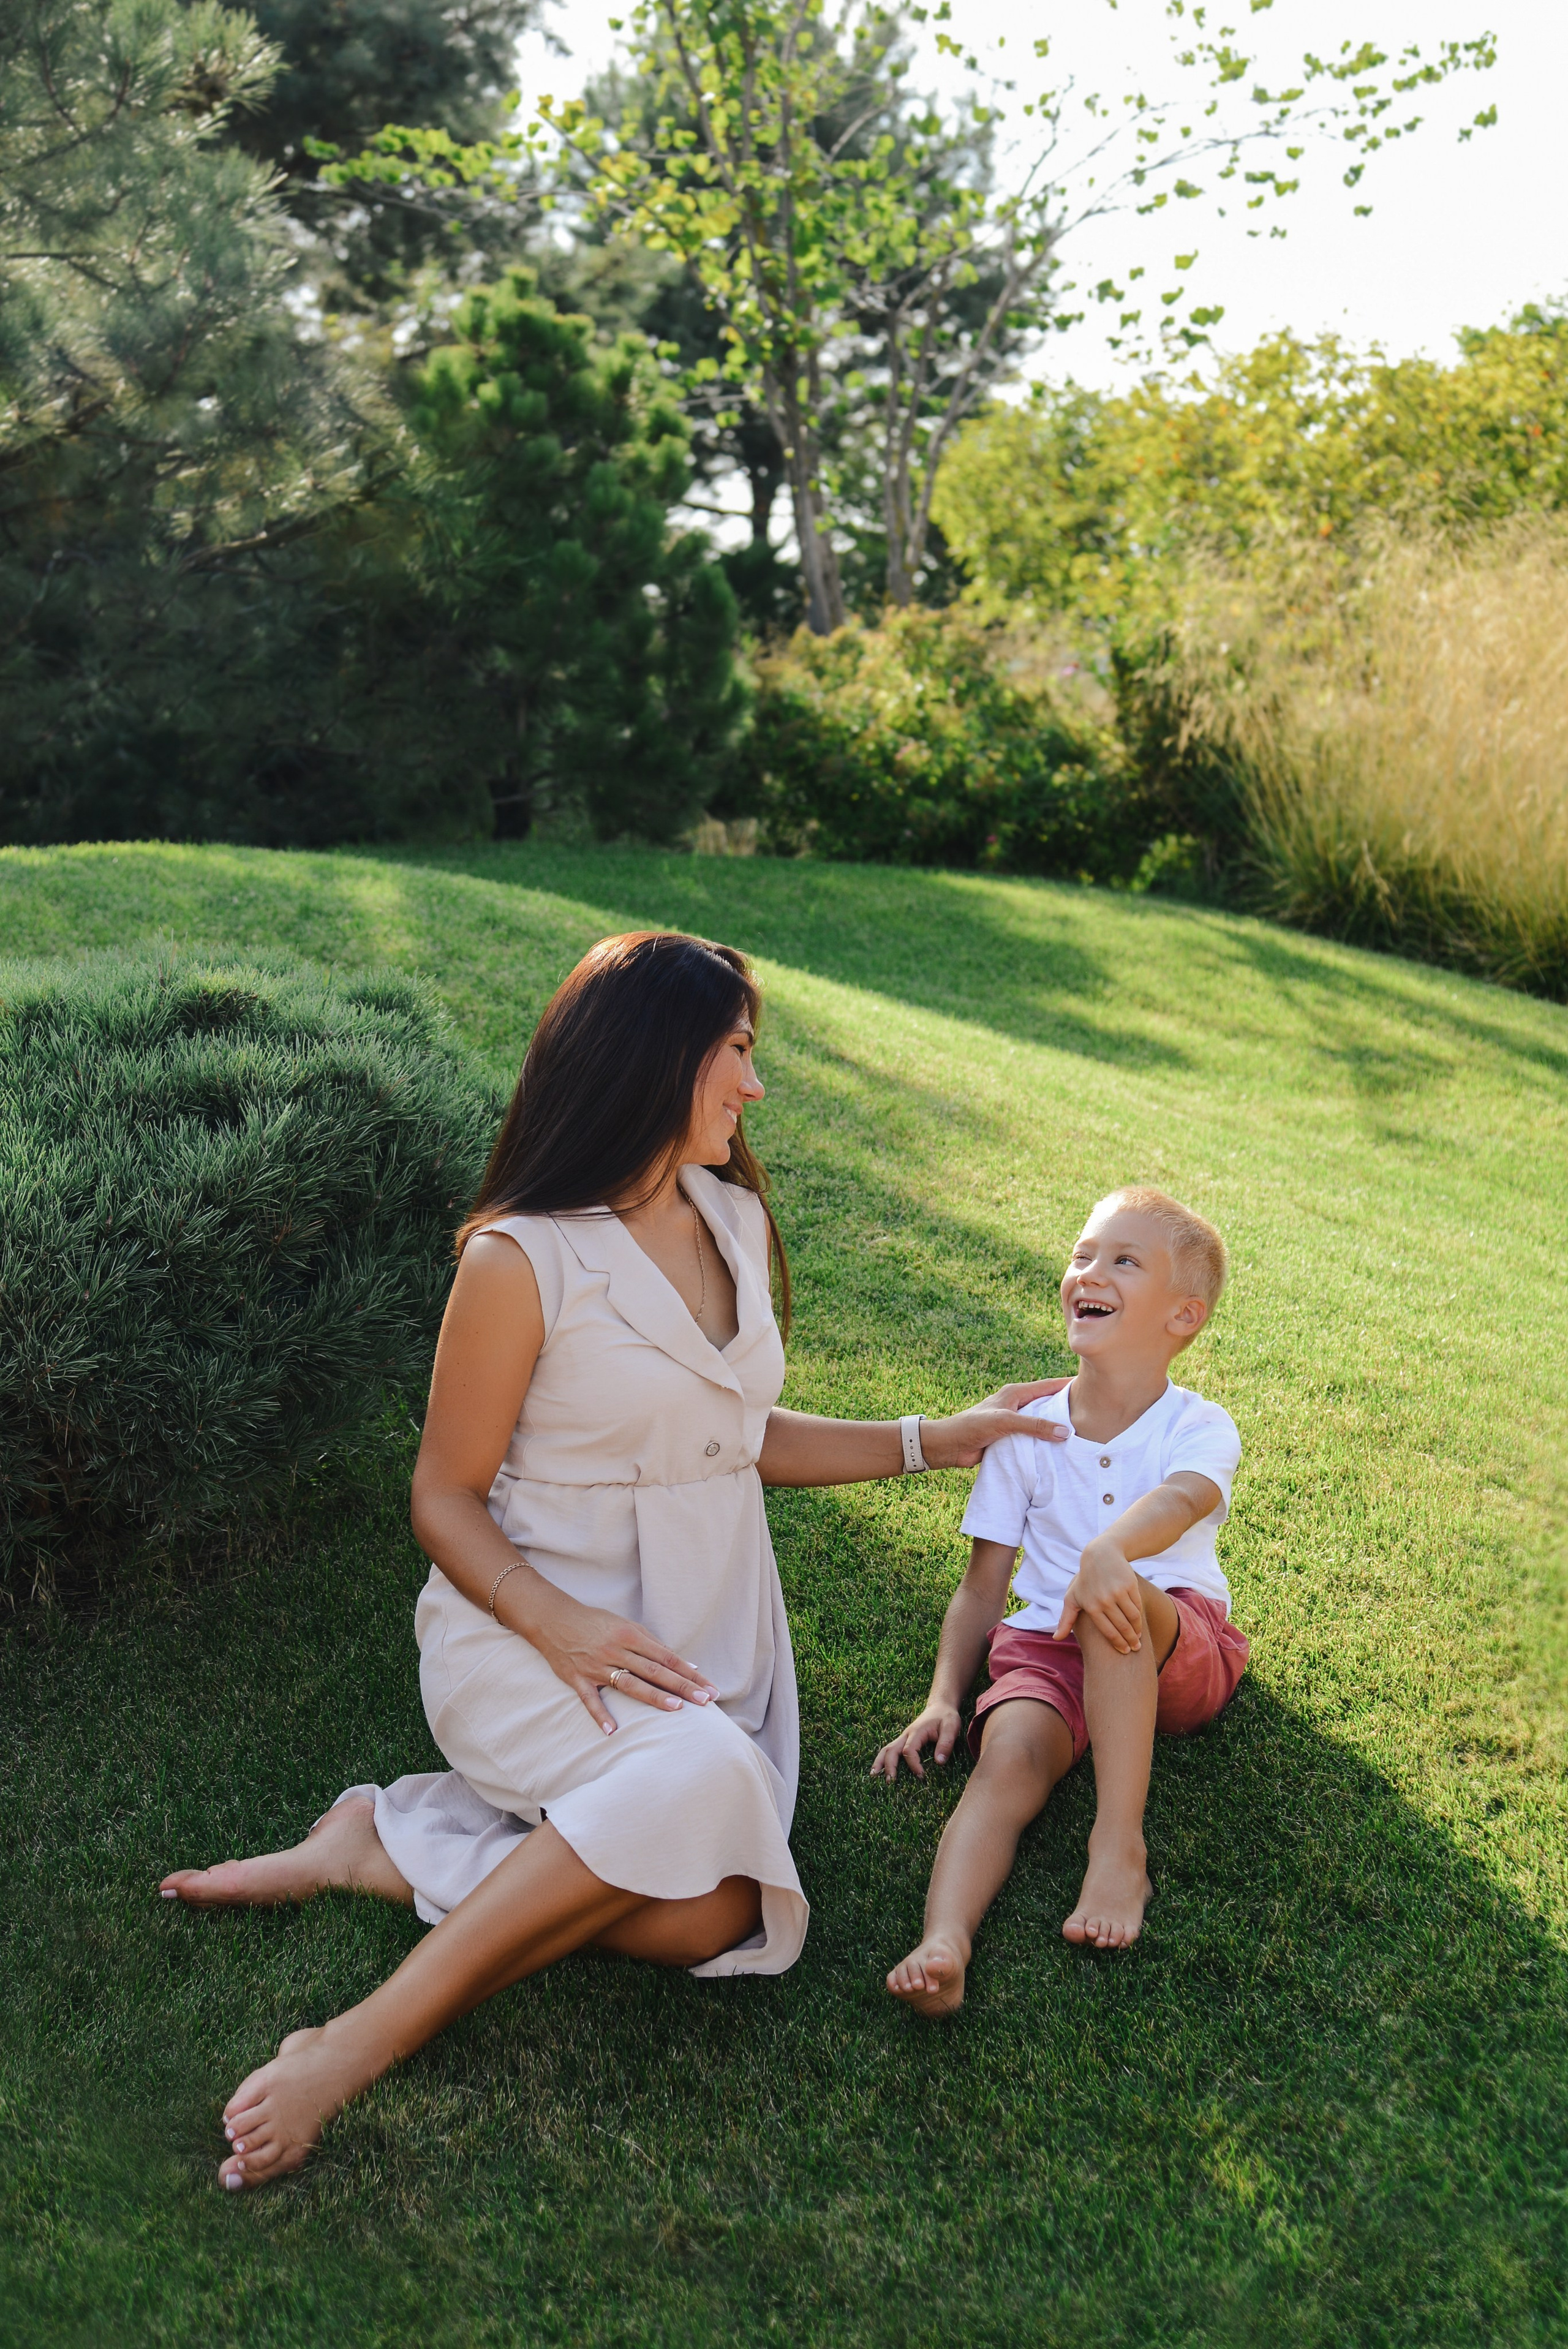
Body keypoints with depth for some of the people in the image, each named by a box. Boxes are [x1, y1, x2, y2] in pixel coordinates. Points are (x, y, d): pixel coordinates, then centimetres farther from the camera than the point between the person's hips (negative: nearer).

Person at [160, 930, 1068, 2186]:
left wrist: (934, 1440, 18)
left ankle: (388, 1848, -4)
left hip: (707, 1636, 6)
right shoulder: (521, 1259, -12)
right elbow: (445, 1497, -7)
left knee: (714, 1913, -20)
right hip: (530, 1628, -6)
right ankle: (361, 2043, -23)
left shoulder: (736, 1217, 10)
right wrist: (562, 1626, -24)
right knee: (701, 1777, -36)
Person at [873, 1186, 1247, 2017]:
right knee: (1010, 1753, -31)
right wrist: (942, 1697, -5)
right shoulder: (1026, 1430, 9)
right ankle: (943, 1943, -51)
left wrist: (1109, 1551, -50)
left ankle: (1119, 1845, -34)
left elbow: (1182, 1498, -27)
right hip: (1045, 1645, 2)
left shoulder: (1199, 1427, 0)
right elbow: (983, 1585, 10)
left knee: (1113, 1599, -37)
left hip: (1180, 1649, -2)